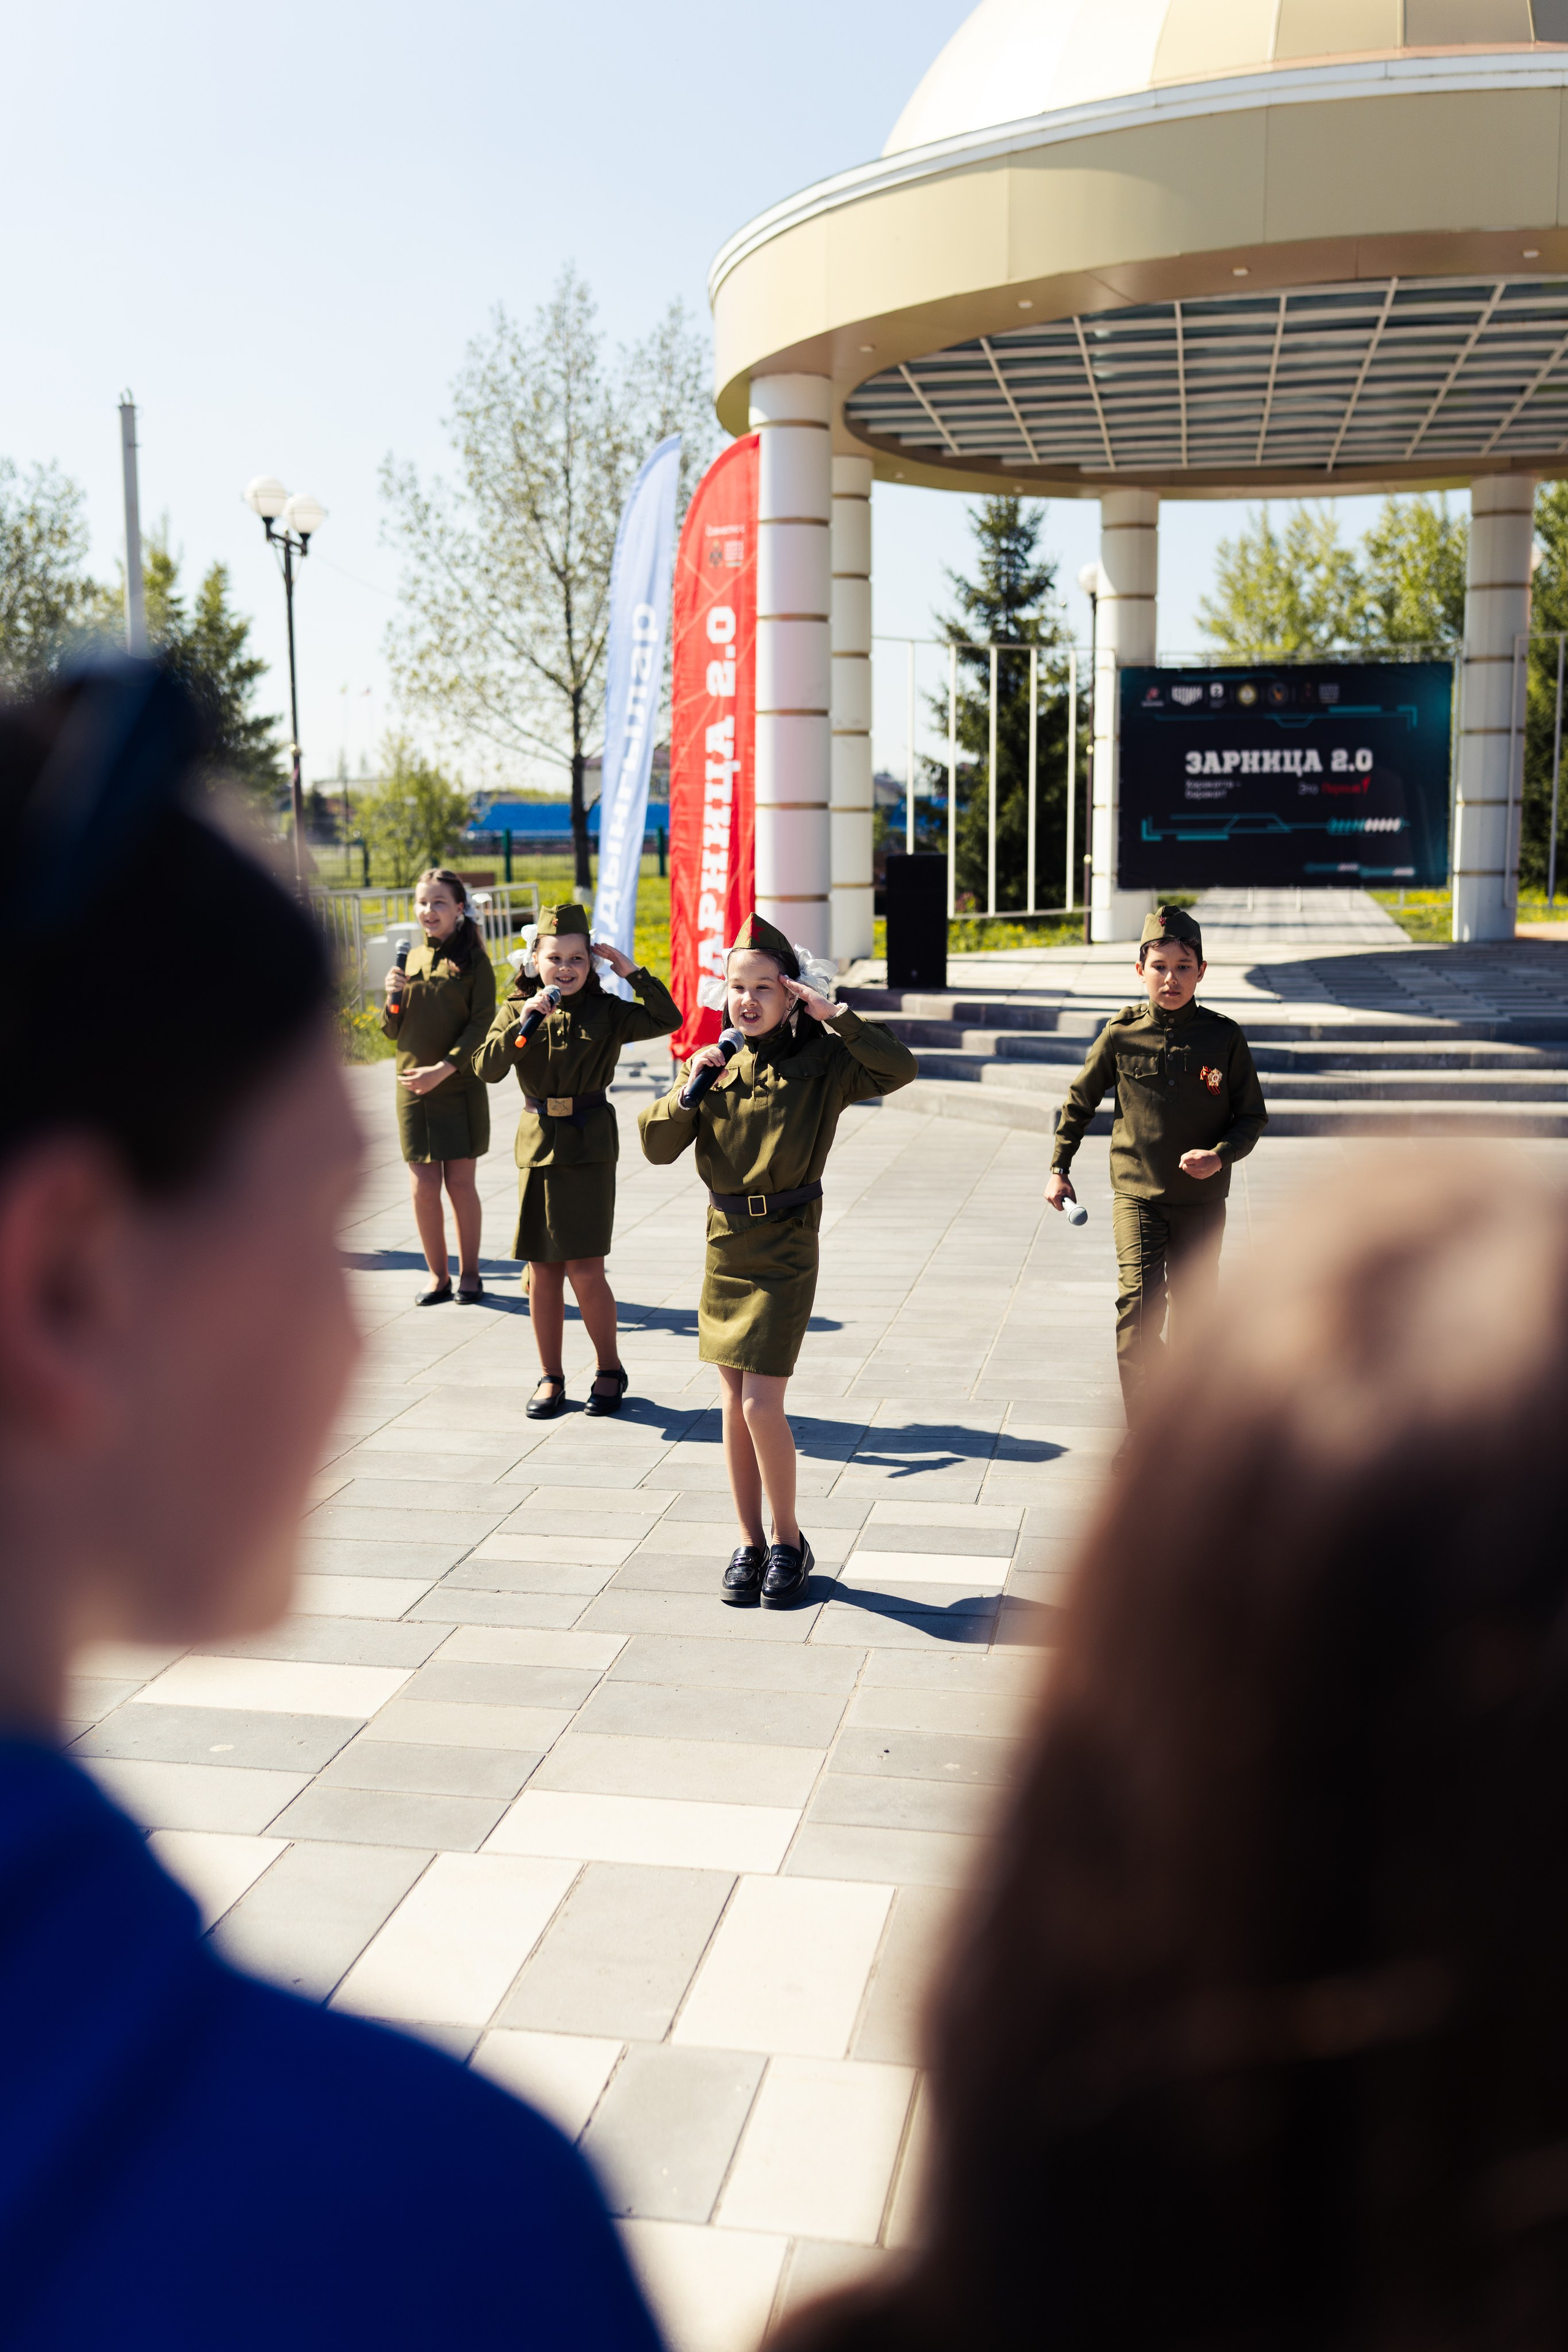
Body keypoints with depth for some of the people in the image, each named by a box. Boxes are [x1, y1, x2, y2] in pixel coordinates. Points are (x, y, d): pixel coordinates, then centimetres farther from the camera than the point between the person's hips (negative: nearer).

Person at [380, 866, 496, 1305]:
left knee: (460, 1182, 2)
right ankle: (438, 1276, 16)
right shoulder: (411, 959, 11)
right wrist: (394, 1001, -6)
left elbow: (482, 1025, -8)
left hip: (461, 1087, -3)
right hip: (413, 1089, 4)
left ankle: (468, 1273, 17)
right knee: (424, 1187, 2)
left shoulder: (473, 960, -2)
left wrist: (443, 1069, -17)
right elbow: (394, 1030, 15)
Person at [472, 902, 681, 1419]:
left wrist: (632, 972, -15)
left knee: (584, 1268, -6)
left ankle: (610, 1369, 14)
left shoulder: (606, 1012, 0)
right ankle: (550, 1377, 19)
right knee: (542, 1271, 6)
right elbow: (487, 1068, -10)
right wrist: (523, 1023, -22)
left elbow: (667, 1020, -13)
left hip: (590, 1147, -2)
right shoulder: (517, 1010, 4)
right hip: (538, 1144, 2)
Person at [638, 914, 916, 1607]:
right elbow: (657, 1147, 3)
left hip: (784, 1249, -5)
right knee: (734, 1404, 9)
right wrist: (689, 1088, -11)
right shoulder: (718, 1063, 5)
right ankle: (749, 1544, 22)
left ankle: (789, 1542, 11)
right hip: (725, 1243, 5)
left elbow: (900, 1068, -23)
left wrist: (836, 1017, -23)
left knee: (761, 1403, -9)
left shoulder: (822, 1062, -6)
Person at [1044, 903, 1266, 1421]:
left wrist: (1221, 1155, -16)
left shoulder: (1224, 1038, -4)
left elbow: (1253, 1116, 3)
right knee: (1138, 1306, -14)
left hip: (1202, 1202, 1)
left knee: (1193, 1310, 10)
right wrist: (1059, 1169, 11)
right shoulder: (1120, 1036, -3)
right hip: (1136, 1195, -1)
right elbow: (1079, 1101, 10)